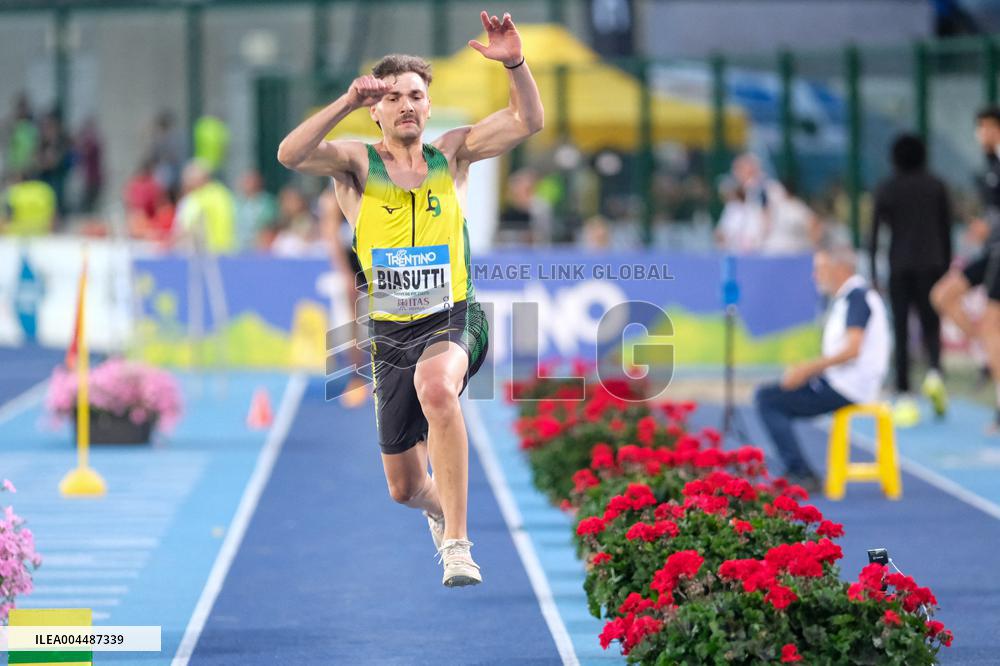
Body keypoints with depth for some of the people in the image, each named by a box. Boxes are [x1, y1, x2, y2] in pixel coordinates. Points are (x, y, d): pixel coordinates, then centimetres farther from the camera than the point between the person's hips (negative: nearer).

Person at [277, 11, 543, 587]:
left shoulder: (451, 155, 5)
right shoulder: (356, 163, 0)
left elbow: (528, 122, -5)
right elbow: (290, 154, -19)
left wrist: (516, 64, -22)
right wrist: (347, 103, -29)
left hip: (453, 321, -2)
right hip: (392, 333, 2)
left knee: (436, 387, -39)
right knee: (405, 488, 11)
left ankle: (457, 541, -35)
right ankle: (441, 508, 51)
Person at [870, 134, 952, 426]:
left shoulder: (886, 190, 4)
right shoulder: (936, 187, 6)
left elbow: (874, 233, 1)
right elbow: (946, 229, 7)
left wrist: (873, 273, 4)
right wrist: (946, 265, 15)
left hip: (899, 267, 0)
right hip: (931, 264, 0)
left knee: (901, 331, 2)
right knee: (931, 323, 8)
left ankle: (904, 397, -5)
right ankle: (934, 372, -22)